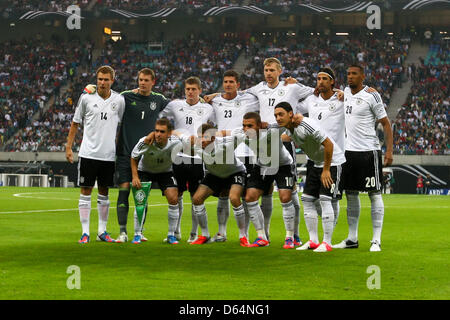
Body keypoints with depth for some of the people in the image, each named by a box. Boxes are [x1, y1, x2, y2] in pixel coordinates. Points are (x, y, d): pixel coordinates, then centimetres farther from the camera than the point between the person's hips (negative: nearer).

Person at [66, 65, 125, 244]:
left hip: (108, 155, 2)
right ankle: (85, 232, 1)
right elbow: (75, 123, 7)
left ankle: (102, 231, 17)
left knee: (104, 193, 9)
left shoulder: (119, 100, 3)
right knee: (86, 191, -2)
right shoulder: (86, 98, -1)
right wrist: (68, 147, 4)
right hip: (88, 153, -2)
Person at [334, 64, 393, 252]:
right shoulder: (345, 93, 10)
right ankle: (352, 238, 17)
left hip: (369, 151, -7)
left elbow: (386, 124, -7)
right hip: (349, 150, 7)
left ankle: (376, 240, -3)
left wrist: (389, 150, -14)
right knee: (351, 194, 10)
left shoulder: (371, 96, -9)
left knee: (374, 194, -4)